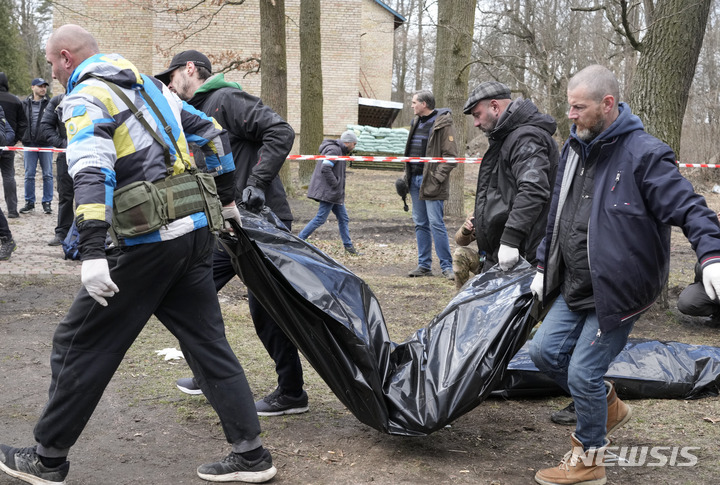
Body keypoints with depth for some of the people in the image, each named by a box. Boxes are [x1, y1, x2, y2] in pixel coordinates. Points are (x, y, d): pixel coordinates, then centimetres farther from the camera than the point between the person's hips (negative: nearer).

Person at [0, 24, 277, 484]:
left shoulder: (85, 97, -5)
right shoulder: (150, 85, 20)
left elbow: (92, 173, -21)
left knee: (80, 344, 5)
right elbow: (212, 133, 24)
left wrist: (93, 252, -28)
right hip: (198, 231, 8)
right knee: (208, 342, 12)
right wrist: (226, 199, 32)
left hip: (149, 240, -8)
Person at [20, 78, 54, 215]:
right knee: (29, 175, 4)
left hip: (45, 145, -2)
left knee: (47, 175, 2)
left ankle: (47, 202, 10)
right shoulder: (25, 103, 9)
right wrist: (23, 140, 6)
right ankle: (29, 202, 13)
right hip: (29, 144, 2)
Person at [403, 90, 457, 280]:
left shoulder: (443, 124, -10)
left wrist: (437, 177, -17)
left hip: (432, 182, -8)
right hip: (415, 179, 8)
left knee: (436, 224, -9)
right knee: (420, 224, 10)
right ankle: (424, 265, 16)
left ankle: (446, 266, -1)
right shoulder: (416, 123, 16)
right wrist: (406, 175, 14)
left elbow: (451, 155, -13)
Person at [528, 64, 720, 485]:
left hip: (618, 291, -8)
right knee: (546, 351, 9)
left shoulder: (644, 154, -17)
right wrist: (544, 267, 22)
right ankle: (608, 407, 33)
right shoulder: (575, 149, 9)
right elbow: (558, 216, 19)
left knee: (584, 373, -5)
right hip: (575, 287, 8)